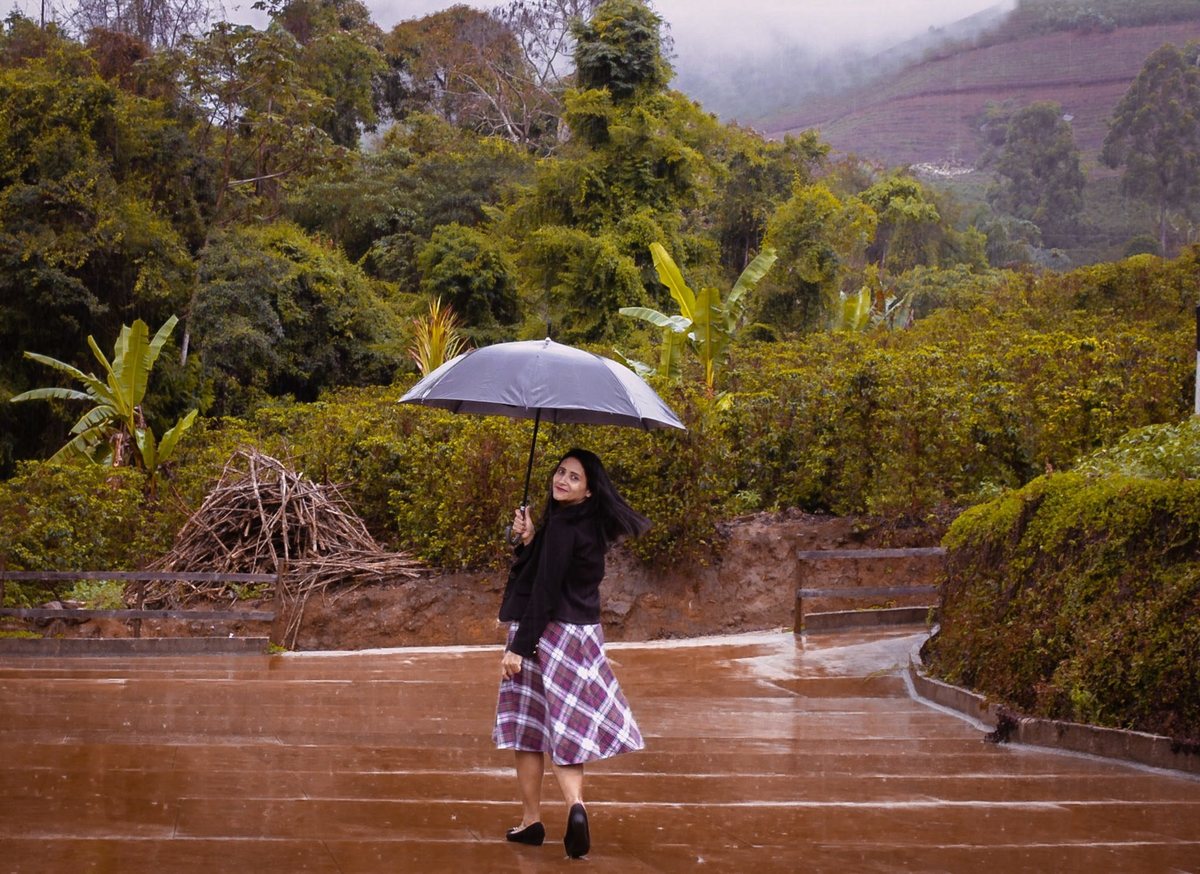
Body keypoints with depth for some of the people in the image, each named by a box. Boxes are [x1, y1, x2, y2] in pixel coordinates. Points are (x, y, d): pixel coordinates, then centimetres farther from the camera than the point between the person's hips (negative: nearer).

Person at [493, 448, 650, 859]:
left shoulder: (561, 526, -17)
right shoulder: (591, 526, 9)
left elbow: (544, 592, -20)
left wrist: (518, 646, -18)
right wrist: (529, 539, -2)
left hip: (547, 634, -8)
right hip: (582, 635, 8)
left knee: (527, 730, 7)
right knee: (567, 728, 11)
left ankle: (531, 820, 15)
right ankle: (575, 804, -11)